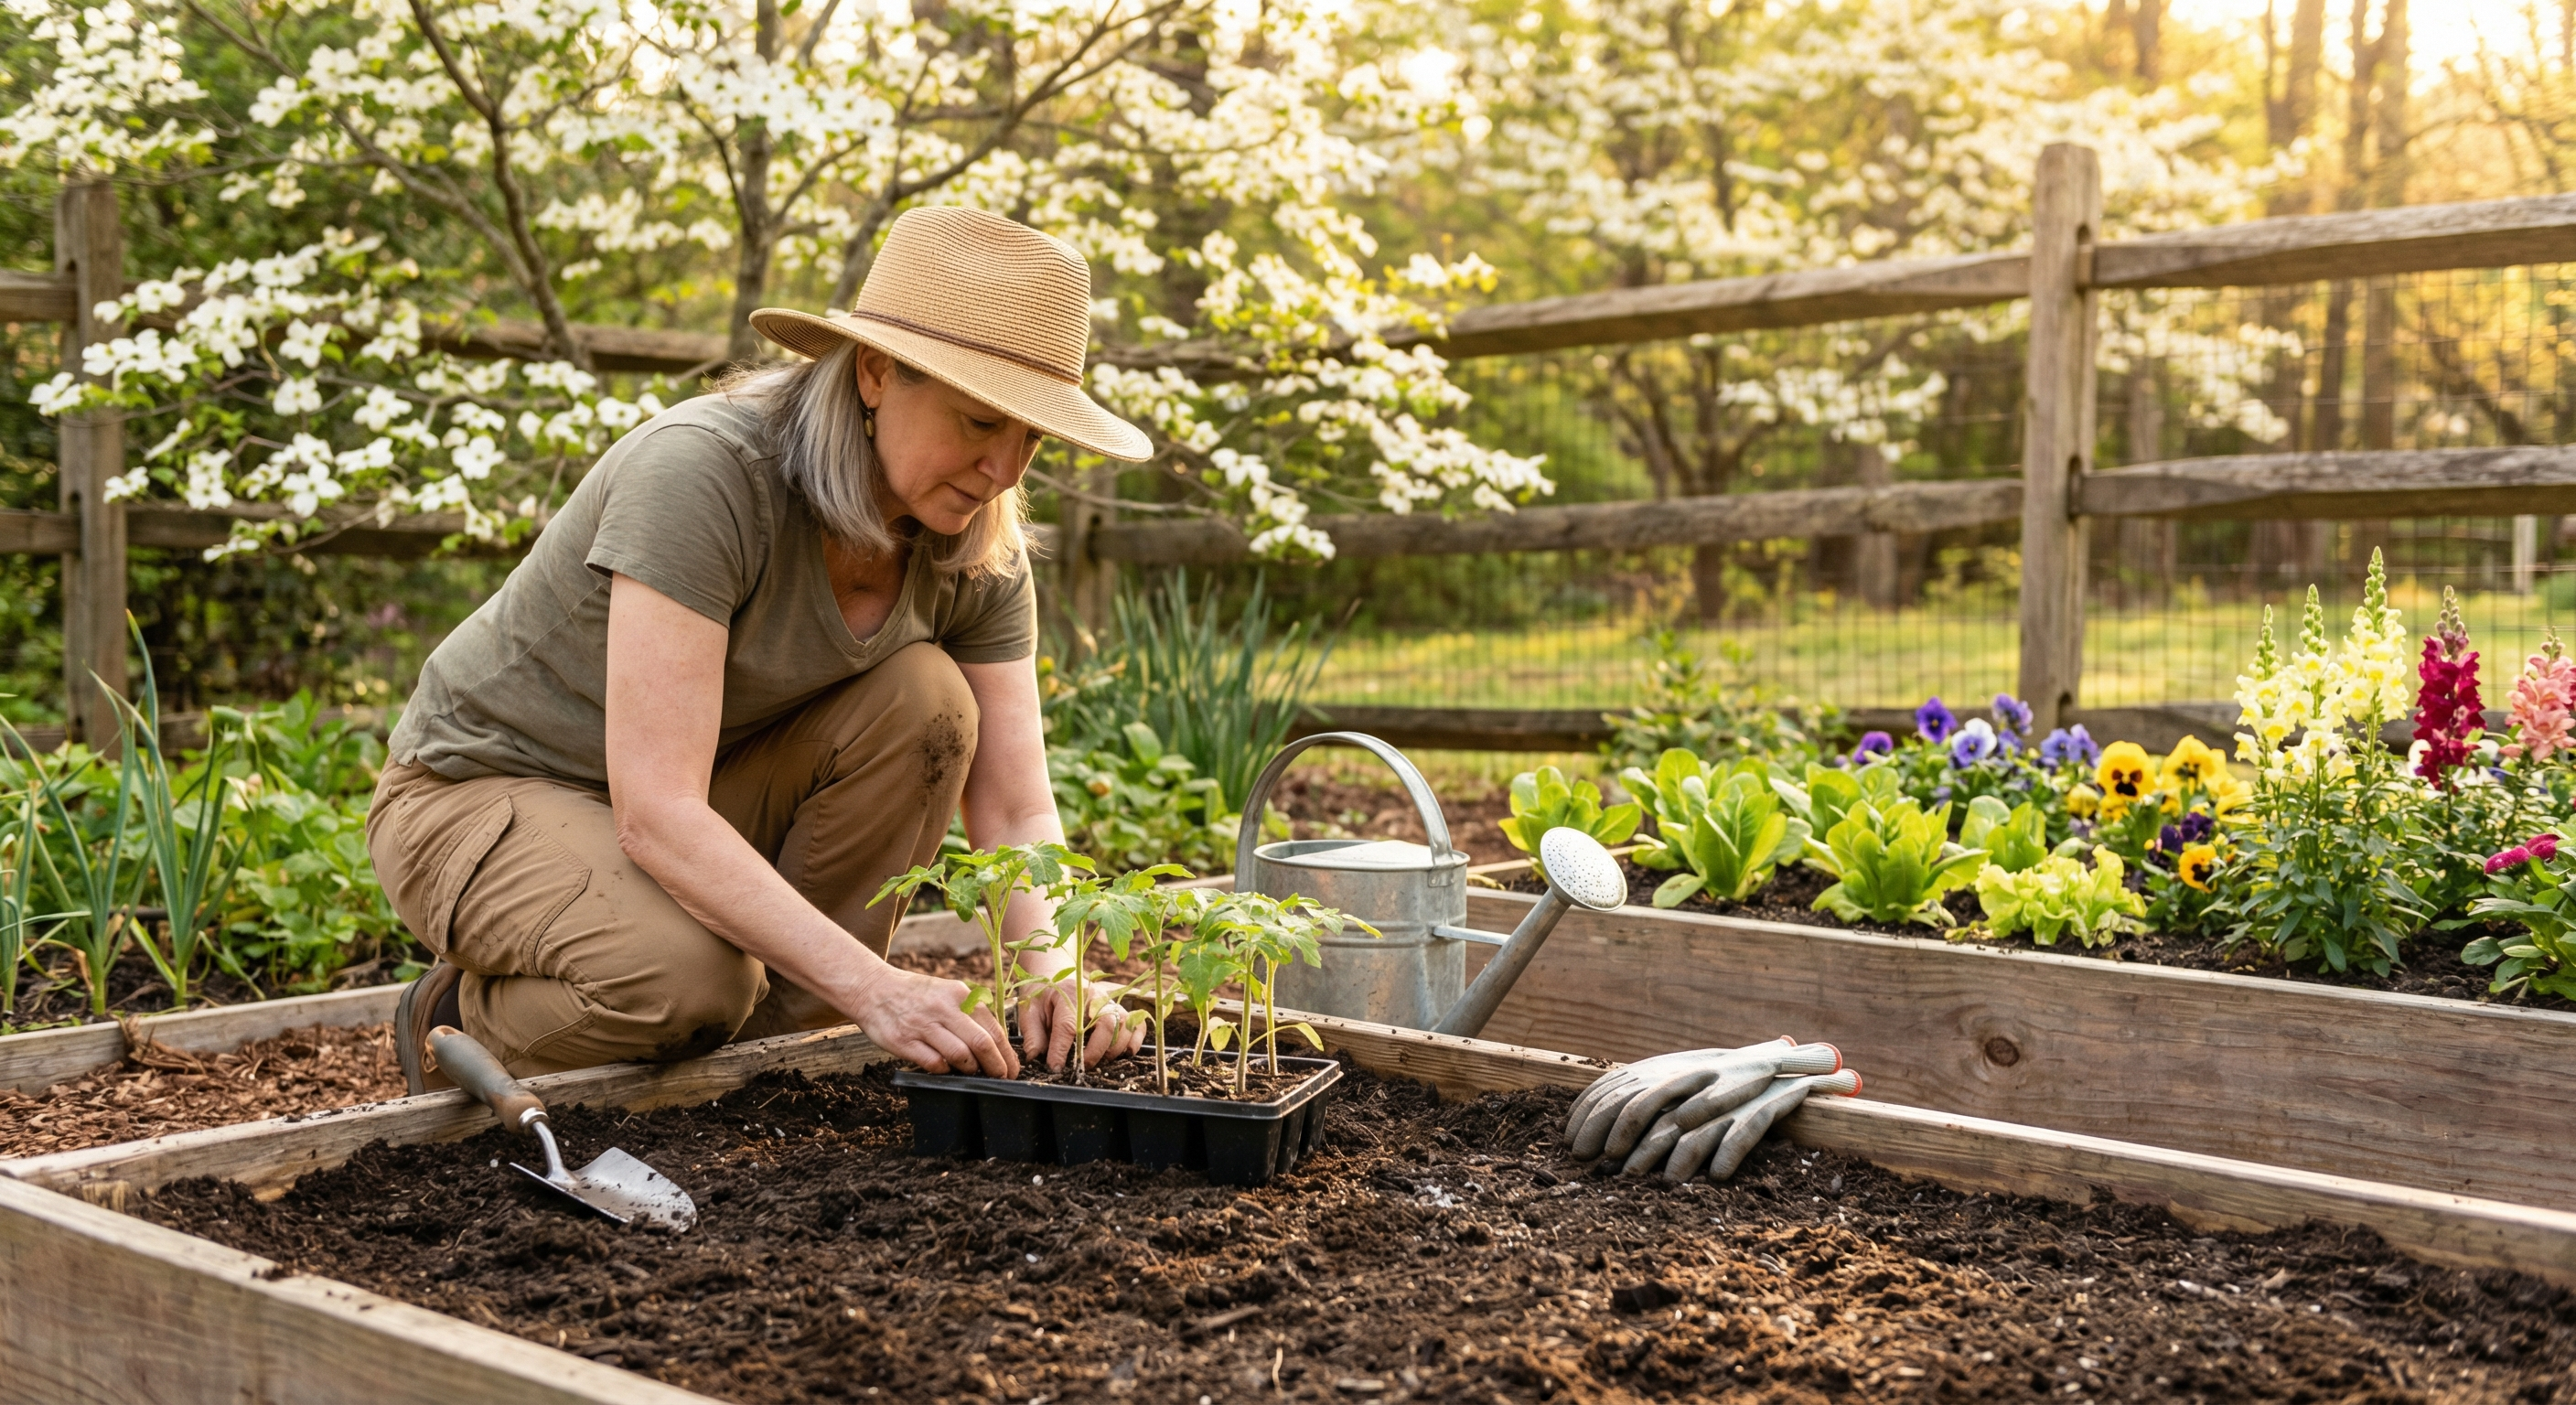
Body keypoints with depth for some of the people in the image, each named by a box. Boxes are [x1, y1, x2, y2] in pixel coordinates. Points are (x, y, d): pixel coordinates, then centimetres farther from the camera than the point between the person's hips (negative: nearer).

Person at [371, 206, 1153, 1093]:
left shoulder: (977, 552, -11)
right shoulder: (704, 471, -32)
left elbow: (1016, 810, -9)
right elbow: (655, 812, -36)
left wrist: (1052, 964, -30)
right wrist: (873, 989, -42)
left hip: (704, 794, 6)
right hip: (485, 792, -6)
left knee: (924, 699, -20)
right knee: (688, 981, -35)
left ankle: (769, 1037, -9)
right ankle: (461, 1021, -1)